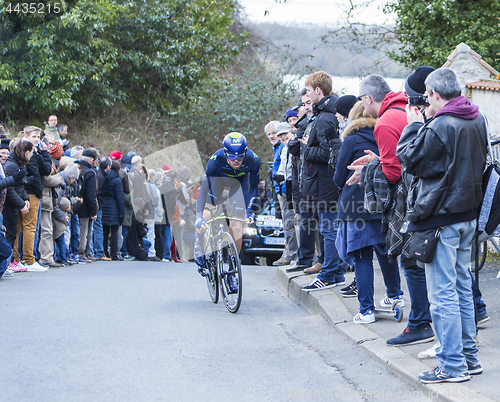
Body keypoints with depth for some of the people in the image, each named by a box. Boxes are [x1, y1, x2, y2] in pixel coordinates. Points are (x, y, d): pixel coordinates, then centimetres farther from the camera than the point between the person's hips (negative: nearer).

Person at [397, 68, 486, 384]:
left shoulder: (440, 127, -19)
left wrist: (414, 126, 2)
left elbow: (410, 160, -10)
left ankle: (452, 365, 0)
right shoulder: (478, 120, 6)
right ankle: (470, 356, 22)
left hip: (441, 218, -8)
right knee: (463, 286, 16)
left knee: (443, 292, -3)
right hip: (468, 214, 8)